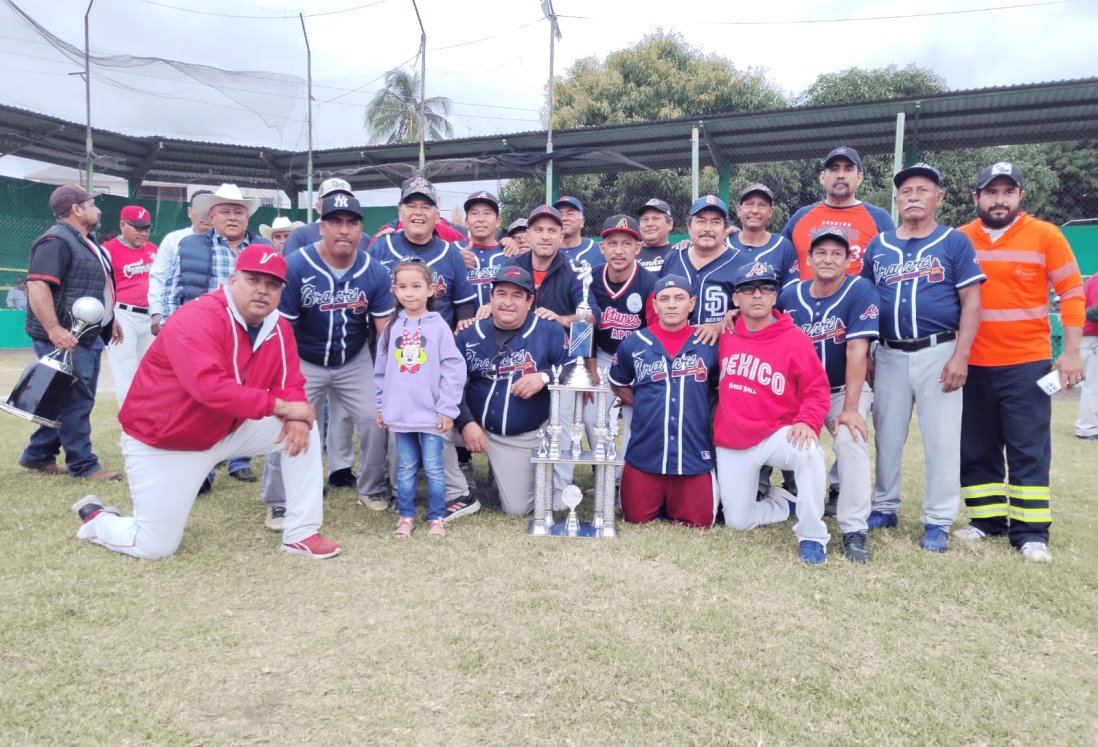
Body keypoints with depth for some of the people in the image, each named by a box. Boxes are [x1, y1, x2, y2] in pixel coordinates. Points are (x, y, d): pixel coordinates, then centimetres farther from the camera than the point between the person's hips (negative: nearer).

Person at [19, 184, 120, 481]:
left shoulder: (86, 242, 18)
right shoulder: (56, 241, -14)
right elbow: (37, 286, -24)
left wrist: (108, 321, 24)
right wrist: (54, 330, -31)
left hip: (89, 336, 10)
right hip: (66, 339, -10)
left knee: (70, 400, 16)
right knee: (75, 401, -4)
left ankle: (38, 455, 27)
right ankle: (83, 465, 3)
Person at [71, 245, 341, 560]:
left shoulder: (279, 328, -4)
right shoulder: (196, 320, -27)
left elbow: (290, 385, -4)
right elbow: (211, 388, -39)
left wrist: (295, 418, -28)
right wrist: (280, 406, -34)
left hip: (226, 432, 6)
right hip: (161, 441, -6)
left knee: (304, 425, -10)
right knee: (155, 547, -3)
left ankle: (301, 533, -3)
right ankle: (96, 517, 32)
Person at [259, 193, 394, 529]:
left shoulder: (374, 272, -13)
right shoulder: (294, 267, -21)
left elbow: (386, 329, -8)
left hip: (354, 361, 2)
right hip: (304, 362, -2)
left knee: (375, 419, 0)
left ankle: (371, 488, 23)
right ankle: (278, 502, 16)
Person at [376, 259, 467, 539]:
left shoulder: (439, 326, -5)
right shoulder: (391, 327, 5)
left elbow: (453, 369, -7)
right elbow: (381, 370, 12)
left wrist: (447, 409, -10)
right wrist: (381, 406, 11)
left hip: (431, 413, -3)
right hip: (400, 413, 3)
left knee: (433, 467, 5)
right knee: (406, 468, 12)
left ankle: (437, 517, 18)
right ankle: (406, 516, 24)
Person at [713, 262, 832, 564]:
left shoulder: (795, 339, -8)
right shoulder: (725, 336, 2)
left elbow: (817, 390, -9)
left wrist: (807, 421, -27)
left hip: (775, 435, -3)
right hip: (730, 444, 3)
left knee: (808, 449, -38)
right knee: (737, 521, 5)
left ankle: (812, 536, -22)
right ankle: (785, 504, 36)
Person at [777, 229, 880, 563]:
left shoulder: (860, 291, -15)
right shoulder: (790, 296, -4)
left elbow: (856, 351, -21)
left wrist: (850, 408, -25)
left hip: (845, 389, -4)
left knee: (850, 440, -28)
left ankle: (855, 530, -21)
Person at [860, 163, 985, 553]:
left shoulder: (955, 242, 0)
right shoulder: (878, 246, 9)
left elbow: (971, 302, -4)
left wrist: (960, 356, -13)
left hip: (938, 353, -3)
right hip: (890, 354, 3)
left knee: (941, 439, 1)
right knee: (887, 436, 11)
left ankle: (938, 522, 12)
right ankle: (884, 507, 25)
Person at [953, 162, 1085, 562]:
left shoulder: (1045, 235, -3)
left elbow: (1072, 293, -1)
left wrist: (1071, 351, -8)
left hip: (1028, 364, -2)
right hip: (973, 365, 3)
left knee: (1029, 450, 1)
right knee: (976, 449, 9)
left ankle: (1031, 532, 7)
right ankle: (987, 519, 22)